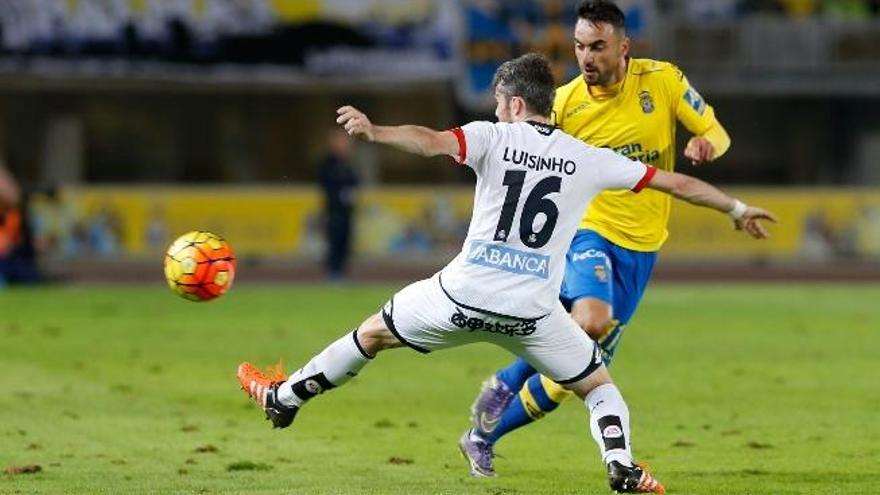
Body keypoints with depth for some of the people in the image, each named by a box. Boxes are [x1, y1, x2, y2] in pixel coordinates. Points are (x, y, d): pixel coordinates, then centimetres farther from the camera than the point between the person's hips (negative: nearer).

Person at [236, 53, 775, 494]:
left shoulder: (493, 137, -2)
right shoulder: (588, 159, 5)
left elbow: (432, 141, -22)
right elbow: (677, 183, 11)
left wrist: (374, 131, -32)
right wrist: (737, 208, 24)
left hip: (464, 295, -1)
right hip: (532, 312, 1)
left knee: (374, 332, 23)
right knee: (599, 385, 19)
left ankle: (285, 397, 35)